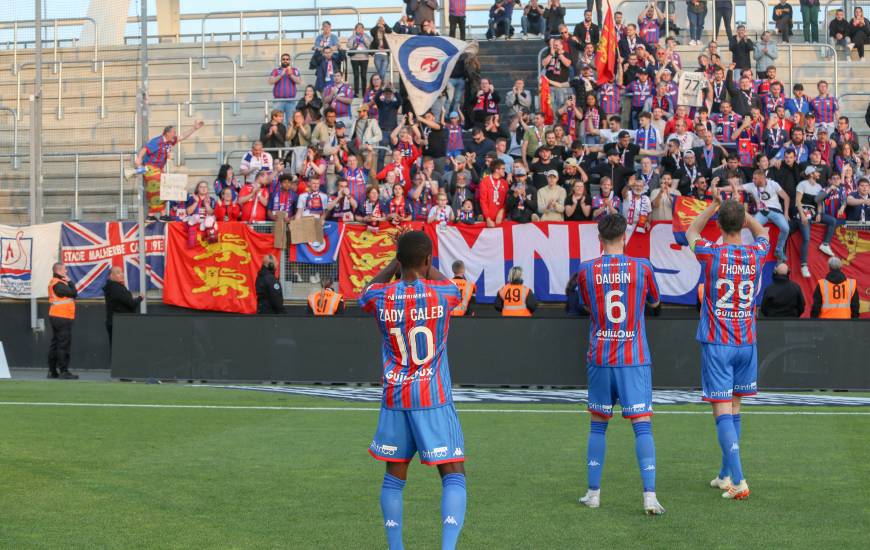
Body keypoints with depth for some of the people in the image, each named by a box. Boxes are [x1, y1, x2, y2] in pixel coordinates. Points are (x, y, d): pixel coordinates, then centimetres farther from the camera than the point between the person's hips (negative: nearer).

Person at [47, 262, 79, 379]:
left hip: (56, 317, 11)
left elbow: (72, 293, 16)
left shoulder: (55, 282, 17)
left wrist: (68, 282, 2)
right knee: (64, 344, -8)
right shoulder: (58, 284, -15)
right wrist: (70, 282, -5)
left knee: (55, 344, 12)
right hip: (62, 318, -11)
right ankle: (64, 371, -8)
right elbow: (74, 293, -17)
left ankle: (52, 371, 17)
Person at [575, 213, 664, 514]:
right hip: (635, 359, -1)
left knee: (597, 425, 13)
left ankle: (593, 493, 16)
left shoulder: (586, 272, -1)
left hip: (600, 359, 2)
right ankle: (649, 495, -10)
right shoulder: (642, 267, -4)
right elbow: (655, 303, 14)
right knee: (642, 425, -2)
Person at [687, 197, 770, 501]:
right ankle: (726, 475, 25)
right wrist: (740, 210, 23)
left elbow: (691, 233, 14)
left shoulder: (711, 254, -9)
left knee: (723, 412, -6)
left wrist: (713, 206, 16)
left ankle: (738, 481, -16)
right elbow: (762, 233, 25)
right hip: (746, 341, 4)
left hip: (716, 342, -4)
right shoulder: (755, 255, -1)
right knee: (734, 409, 16)